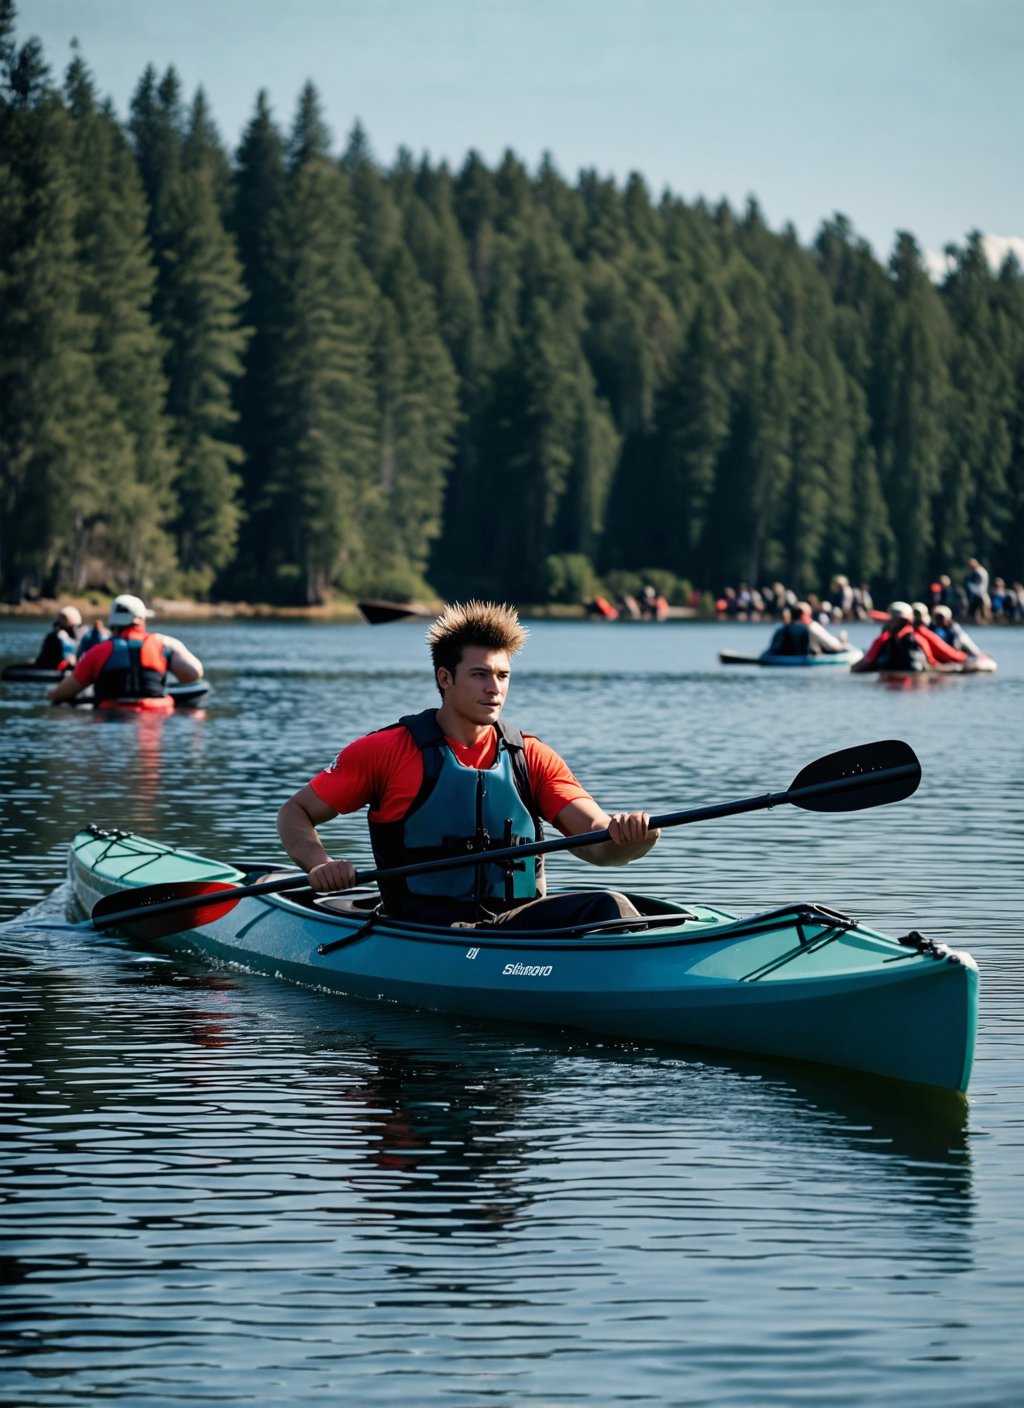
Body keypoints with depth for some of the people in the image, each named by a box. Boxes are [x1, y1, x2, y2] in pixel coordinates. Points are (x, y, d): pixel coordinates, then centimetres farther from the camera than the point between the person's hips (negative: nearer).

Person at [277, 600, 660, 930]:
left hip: (517, 921, 3)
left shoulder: (531, 758, 12)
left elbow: (598, 845, 0)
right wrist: (319, 864, -14)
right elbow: (296, 812, 9)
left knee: (609, 906, -25)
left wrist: (628, 838, -27)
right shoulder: (388, 750, 5)